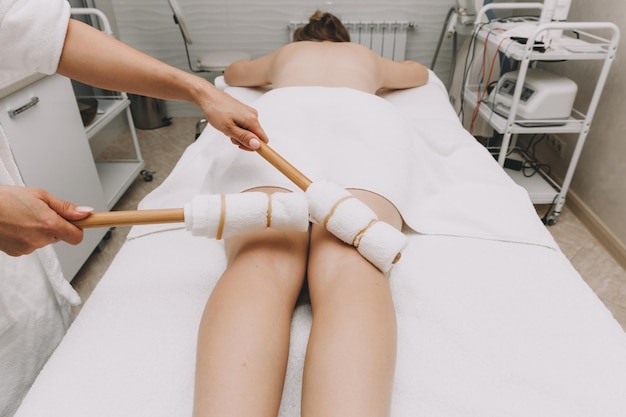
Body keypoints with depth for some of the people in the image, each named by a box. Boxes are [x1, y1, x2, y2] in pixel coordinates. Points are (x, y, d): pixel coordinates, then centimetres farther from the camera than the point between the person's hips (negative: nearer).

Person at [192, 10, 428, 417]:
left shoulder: (285, 52, 45)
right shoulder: (366, 56, 45)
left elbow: (233, 73, 63)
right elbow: (420, 73, 64)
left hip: (279, 113, 1)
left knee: (262, 265, -26)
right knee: (351, 270, -28)